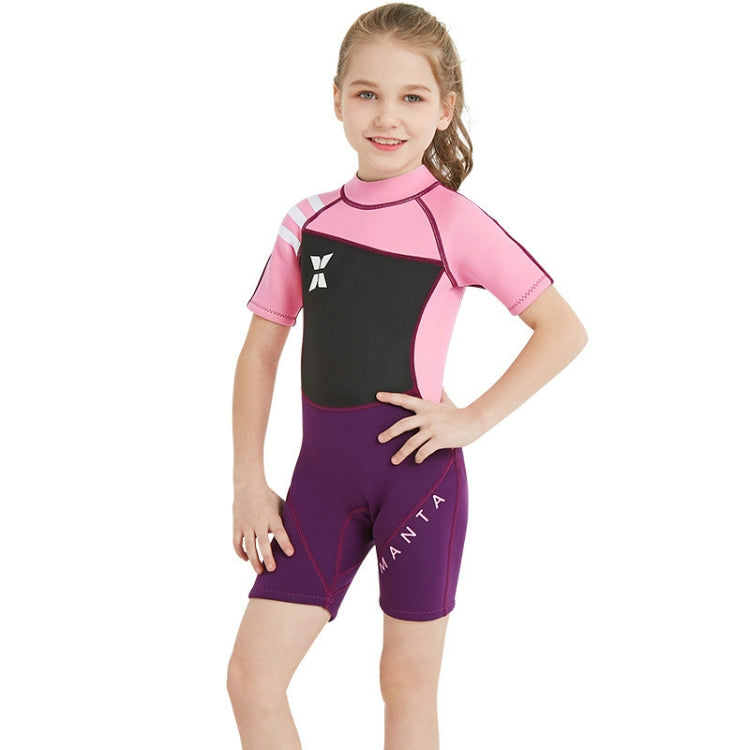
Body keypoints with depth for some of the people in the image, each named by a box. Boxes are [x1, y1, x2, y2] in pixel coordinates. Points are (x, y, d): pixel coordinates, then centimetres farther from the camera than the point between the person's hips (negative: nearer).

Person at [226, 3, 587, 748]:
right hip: (322, 472, 4)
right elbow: (260, 352, 9)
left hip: (415, 468, -4)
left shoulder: (453, 221, -6)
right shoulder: (306, 221, 5)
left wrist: (474, 418, -10)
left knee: (408, 681, 8)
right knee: (251, 673, 1)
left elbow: (564, 329, -6)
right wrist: (248, 482, 4)